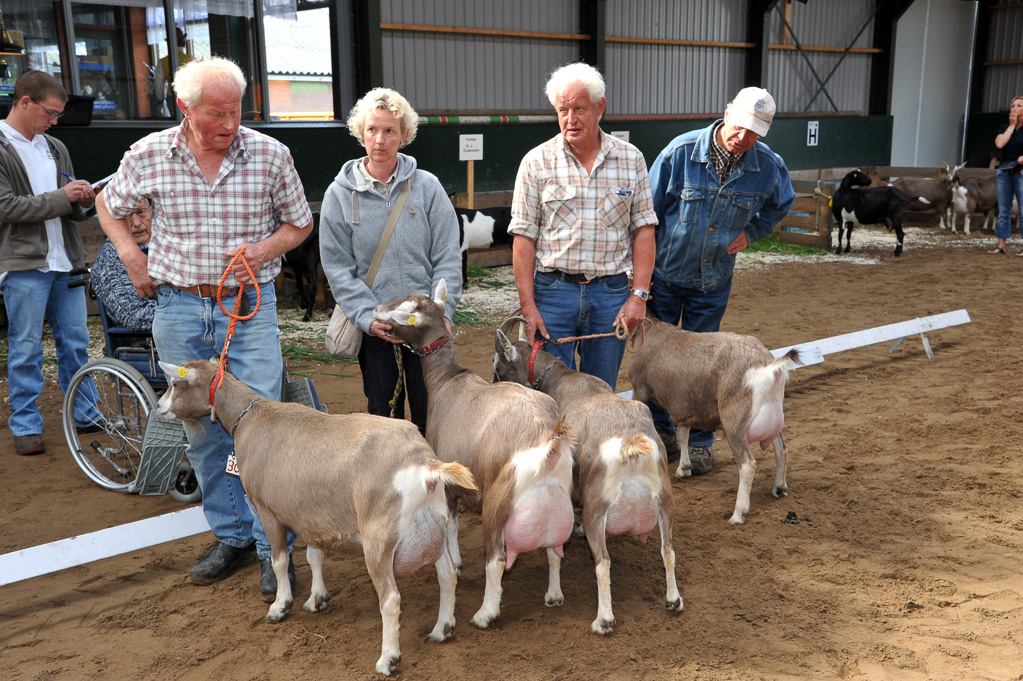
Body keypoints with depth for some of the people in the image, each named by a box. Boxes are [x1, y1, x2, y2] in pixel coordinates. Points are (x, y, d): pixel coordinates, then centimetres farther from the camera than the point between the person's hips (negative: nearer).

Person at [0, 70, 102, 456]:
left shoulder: (55, 148, 14)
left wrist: (82, 199, -3)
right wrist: (62, 197, -14)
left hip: (65, 262, 6)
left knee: (75, 342, 11)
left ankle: (86, 415, 22)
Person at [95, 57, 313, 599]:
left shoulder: (270, 155, -6)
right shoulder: (148, 156, -3)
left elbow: (299, 223, 8)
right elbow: (109, 206, 16)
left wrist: (265, 248, -11)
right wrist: (132, 258, 2)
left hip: (250, 305, -2)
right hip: (180, 309, 2)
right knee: (203, 432, 9)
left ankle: (273, 546, 8)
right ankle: (231, 537, 24)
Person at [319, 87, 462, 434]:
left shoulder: (427, 187, 2)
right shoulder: (340, 193, 3)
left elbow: (447, 257, 1)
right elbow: (338, 267, 0)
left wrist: (442, 311, -9)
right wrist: (367, 317, -11)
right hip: (373, 327, 1)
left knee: (429, 411, 3)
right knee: (384, 412, 9)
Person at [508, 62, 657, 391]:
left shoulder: (631, 159, 4)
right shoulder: (537, 162, -1)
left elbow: (643, 229, 5)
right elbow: (524, 237, -3)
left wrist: (639, 295, -4)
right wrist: (528, 305, -8)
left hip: (611, 293, 2)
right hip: (553, 291, -1)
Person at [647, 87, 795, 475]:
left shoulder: (769, 166, -10)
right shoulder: (681, 151, -17)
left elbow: (780, 205, 15)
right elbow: (648, 213, -9)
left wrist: (751, 232, 0)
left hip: (713, 280, 1)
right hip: (665, 272, -1)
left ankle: (699, 442, 22)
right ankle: (660, 432, 23)